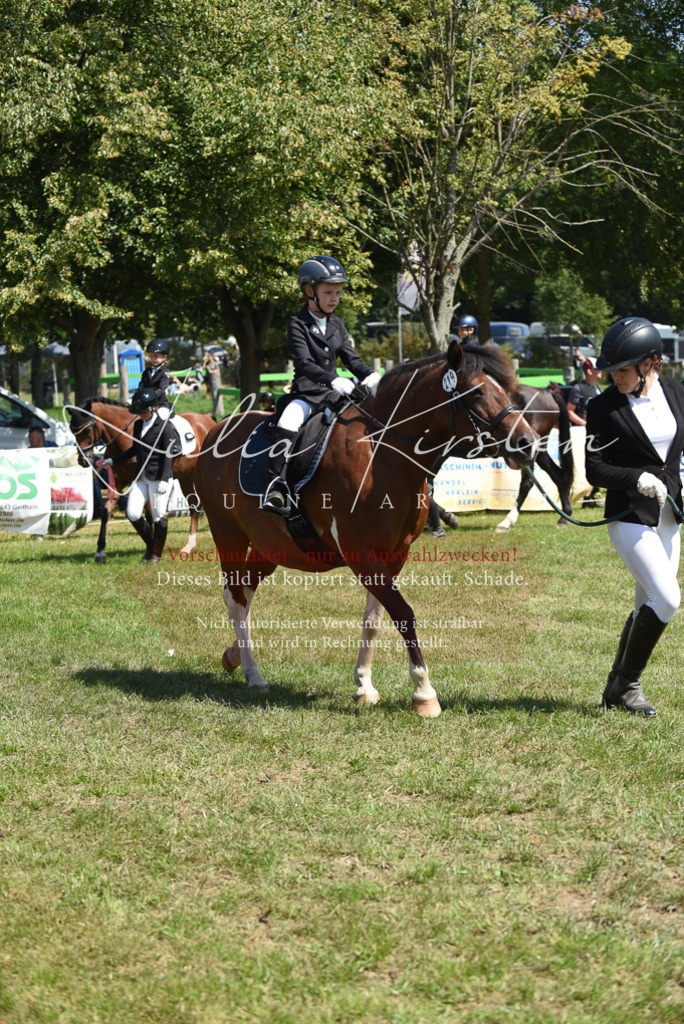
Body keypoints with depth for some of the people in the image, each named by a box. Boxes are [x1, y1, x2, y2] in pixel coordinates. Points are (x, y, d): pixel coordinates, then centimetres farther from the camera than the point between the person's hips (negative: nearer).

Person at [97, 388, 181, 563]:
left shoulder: (164, 427, -10)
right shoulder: (138, 425, 12)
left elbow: (168, 455, -14)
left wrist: (164, 480, -22)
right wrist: (112, 461, 23)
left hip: (159, 477, -7)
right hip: (141, 477, 7)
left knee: (159, 515, -1)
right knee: (132, 513, -1)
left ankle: (157, 553, 14)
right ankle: (150, 544, 20)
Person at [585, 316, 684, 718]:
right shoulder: (605, 407, -9)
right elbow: (595, 469, -9)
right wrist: (637, 478, -24)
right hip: (630, 516, -5)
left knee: (650, 608, 10)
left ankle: (617, 689, 23)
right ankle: (627, 683, -2)